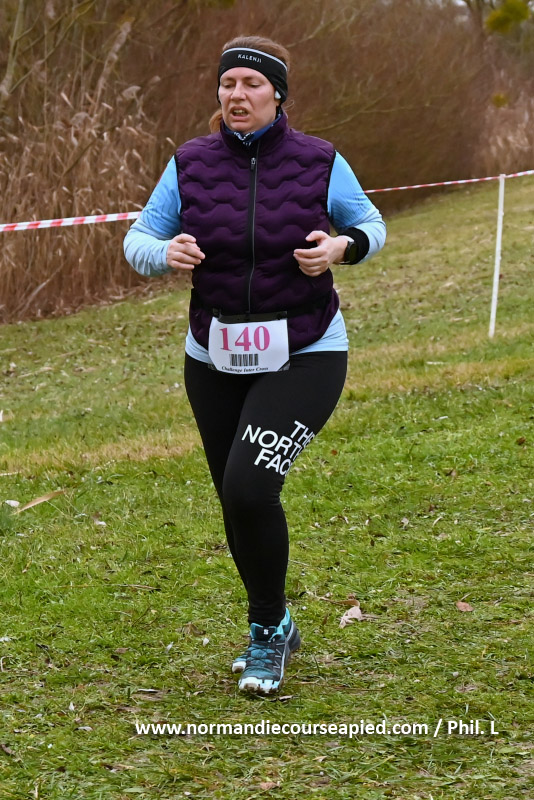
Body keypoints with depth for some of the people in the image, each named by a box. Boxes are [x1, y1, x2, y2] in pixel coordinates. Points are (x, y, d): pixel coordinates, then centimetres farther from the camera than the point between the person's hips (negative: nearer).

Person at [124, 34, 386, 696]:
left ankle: (267, 632, 1)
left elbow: (370, 225, 9)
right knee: (237, 501, 13)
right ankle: (275, 629, 38)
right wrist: (167, 253, -18)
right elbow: (138, 240, 5)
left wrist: (342, 247, -13)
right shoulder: (190, 164, -2)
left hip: (304, 358, -4)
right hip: (215, 361, 4)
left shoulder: (320, 163, -6)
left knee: (249, 485, -21)